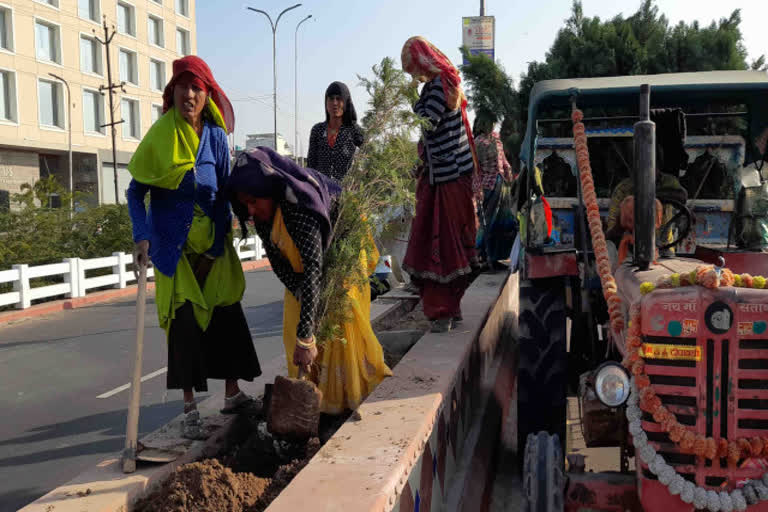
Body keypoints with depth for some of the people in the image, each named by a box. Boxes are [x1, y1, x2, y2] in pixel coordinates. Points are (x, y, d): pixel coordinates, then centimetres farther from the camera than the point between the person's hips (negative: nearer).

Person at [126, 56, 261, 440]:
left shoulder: (216, 136, 3)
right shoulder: (161, 134, -6)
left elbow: (224, 191, 9)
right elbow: (136, 191, -4)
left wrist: (223, 236, -1)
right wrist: (142, 236, -17)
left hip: (212, 242, 4)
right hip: (175, 244, -3)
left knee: (227, 312, 7)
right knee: (184, 318, -2)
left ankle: (232, 394, 25)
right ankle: (189, 409, 9)